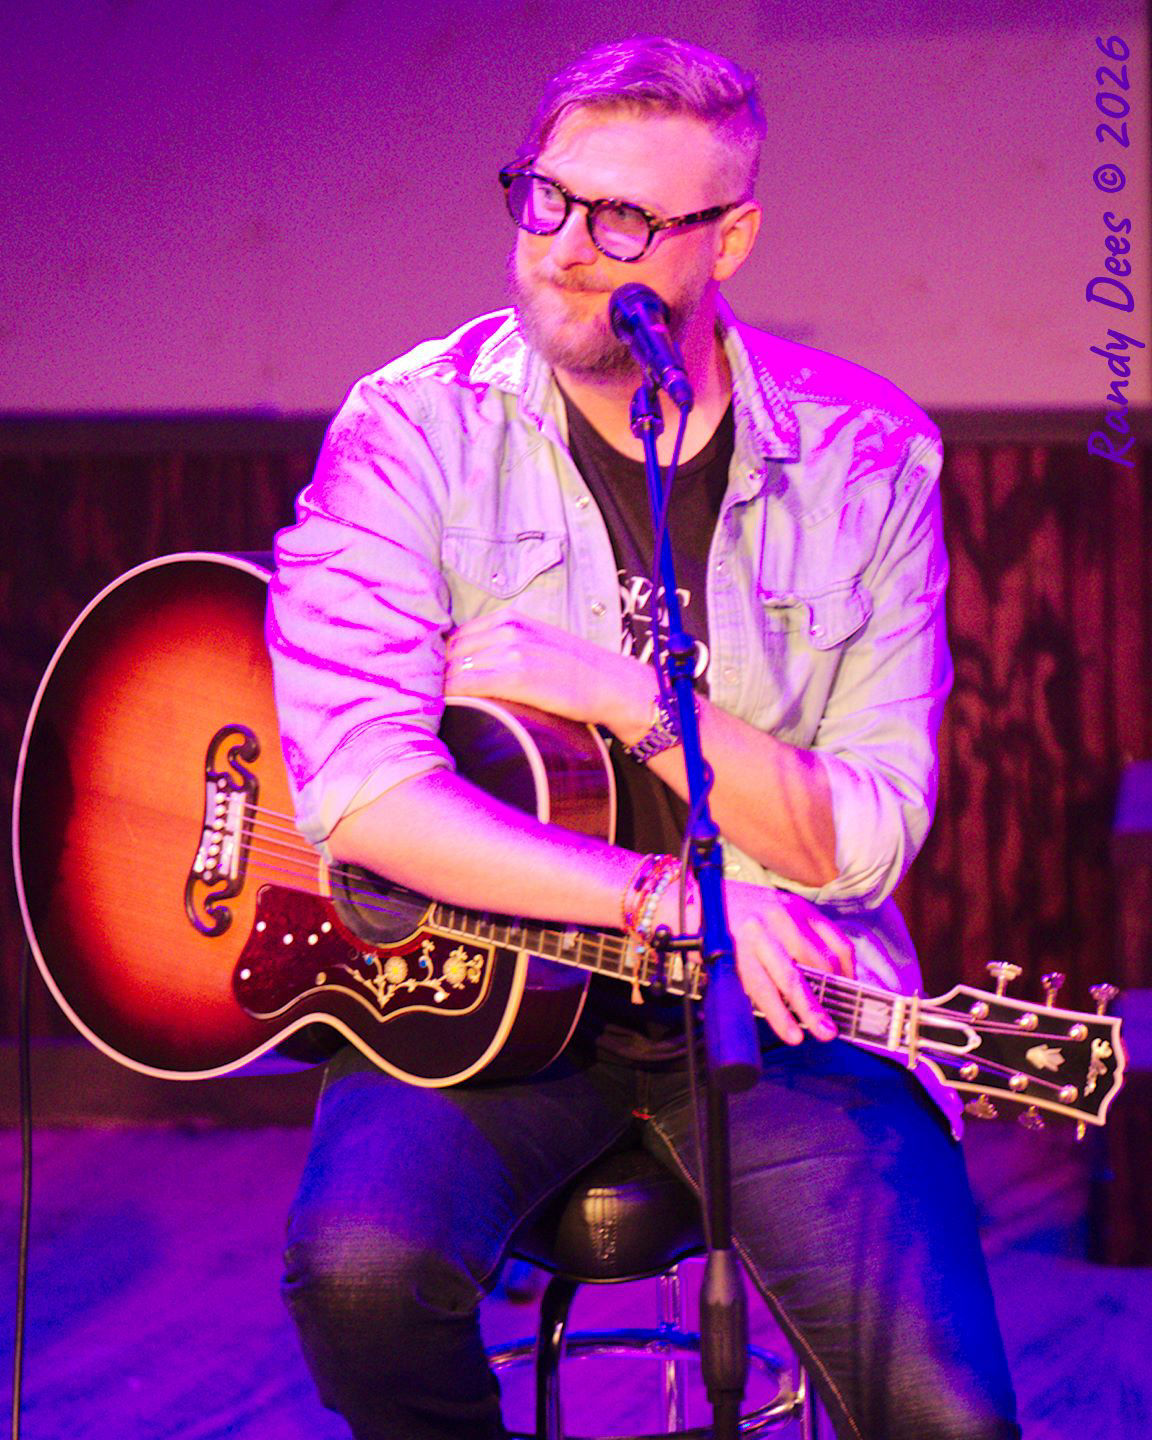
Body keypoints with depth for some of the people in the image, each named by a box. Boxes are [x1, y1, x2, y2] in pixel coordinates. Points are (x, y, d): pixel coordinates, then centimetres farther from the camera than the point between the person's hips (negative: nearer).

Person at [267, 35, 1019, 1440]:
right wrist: (664, 897, -22)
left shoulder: (867, 457, -1)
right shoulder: (416, 430, -5)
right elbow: (358, 790, -17)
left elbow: (864, 842, -4)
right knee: (361, 1261, -31)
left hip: (774, 1006, 1)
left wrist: (623, 695, -15)